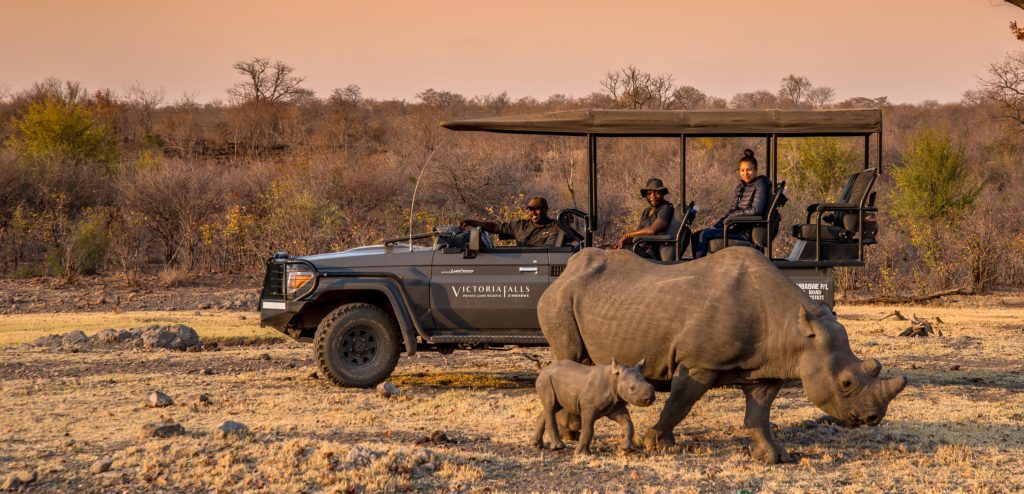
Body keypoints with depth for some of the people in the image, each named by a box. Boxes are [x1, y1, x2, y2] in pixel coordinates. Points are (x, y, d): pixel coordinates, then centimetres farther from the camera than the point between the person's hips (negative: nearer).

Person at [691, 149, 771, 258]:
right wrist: (717, 225, 3)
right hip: (737, 228, 9)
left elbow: (756, 210, -22)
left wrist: (731, 216, -14)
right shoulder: (741, 187, 16)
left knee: (705, 235, -21)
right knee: (696, 236, 3)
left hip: (746, 232, -9)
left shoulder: (760, 185, -9)